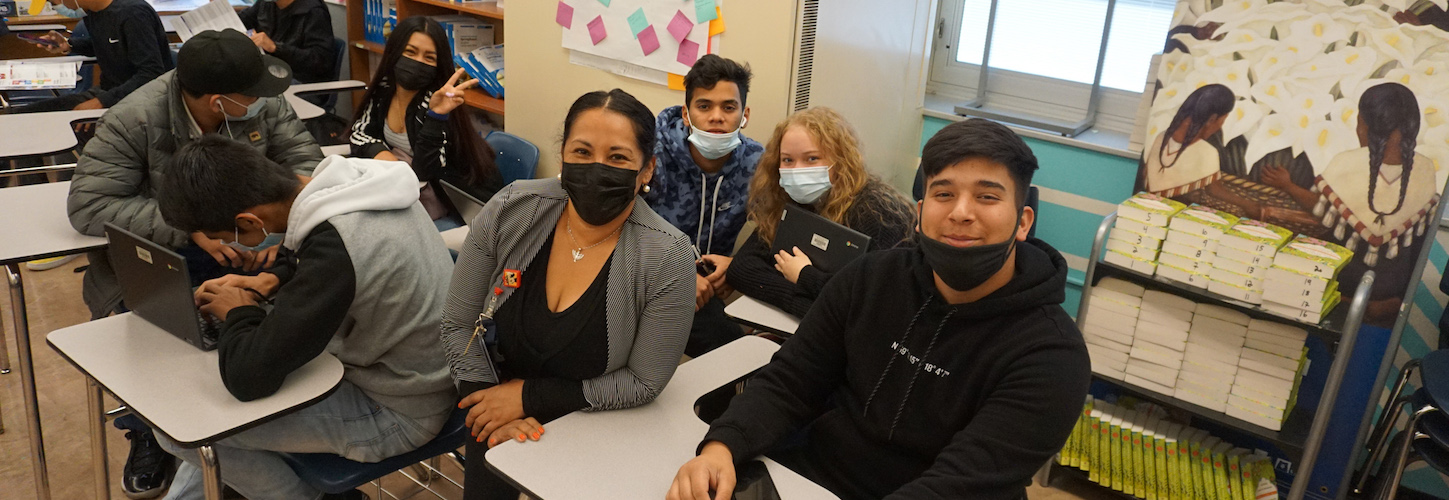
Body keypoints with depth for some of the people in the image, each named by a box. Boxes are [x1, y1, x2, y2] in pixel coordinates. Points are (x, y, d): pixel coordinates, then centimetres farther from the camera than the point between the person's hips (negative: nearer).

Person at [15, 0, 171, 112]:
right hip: (105, 91, 9)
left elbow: (152, 74, -24)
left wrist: (102, 101, -27)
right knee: (18, 116, -1)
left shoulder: (133, 13, -20)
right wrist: (68, 45, 10)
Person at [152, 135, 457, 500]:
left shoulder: (335, 248, -34)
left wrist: (238, 313, -10)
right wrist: (273, 280, 4)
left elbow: (249, 376, -29)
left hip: (398, 412, -9)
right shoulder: (355, 178, -7)